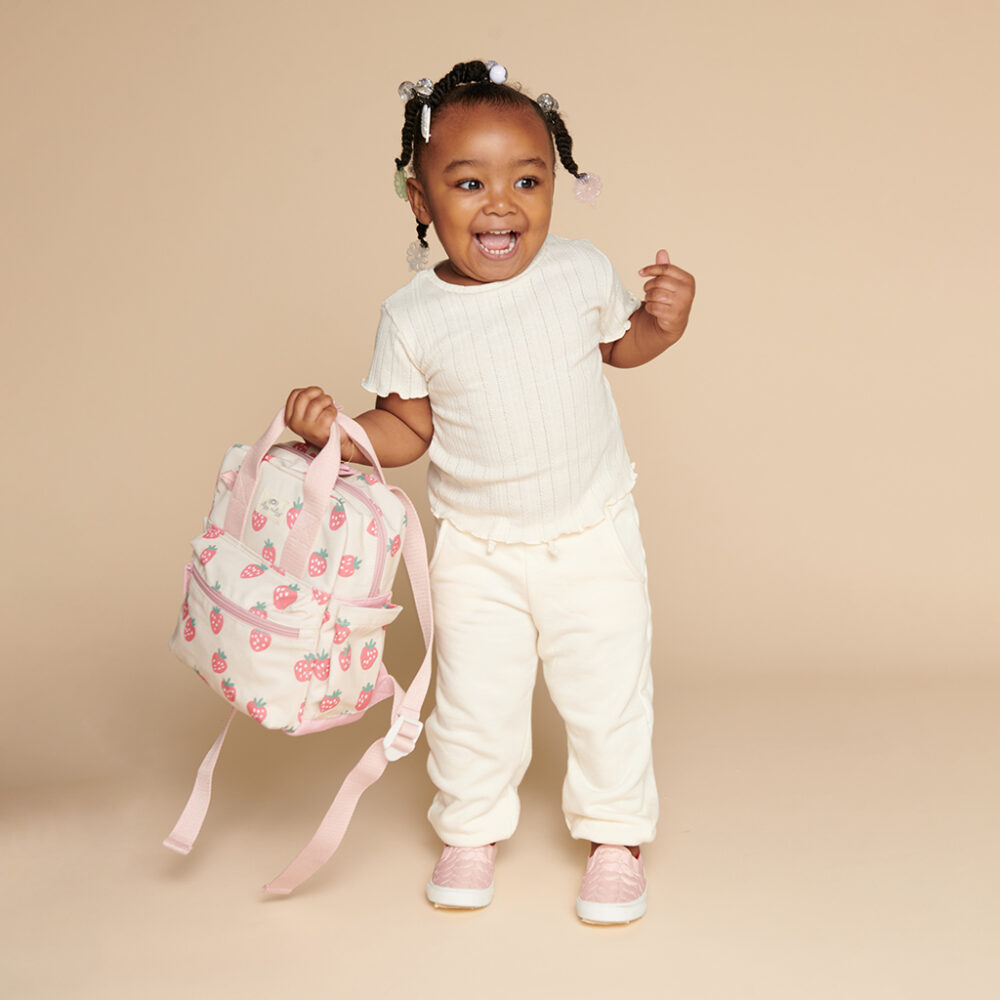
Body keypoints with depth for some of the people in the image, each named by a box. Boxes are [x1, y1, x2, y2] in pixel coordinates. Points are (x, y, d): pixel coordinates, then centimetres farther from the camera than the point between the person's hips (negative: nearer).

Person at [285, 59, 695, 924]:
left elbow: (621, 344, 10)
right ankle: (471, 833, 33)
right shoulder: (413, 317, -10)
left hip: (592, 537, 0)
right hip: (479, 552, 0)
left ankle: (616, 838, 27)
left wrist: (665, 319, -10)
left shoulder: (582, 272, -8)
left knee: (609, 697, 6)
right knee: (474, 702, 8)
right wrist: (334, 429, -19)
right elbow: (407, 430, -2)